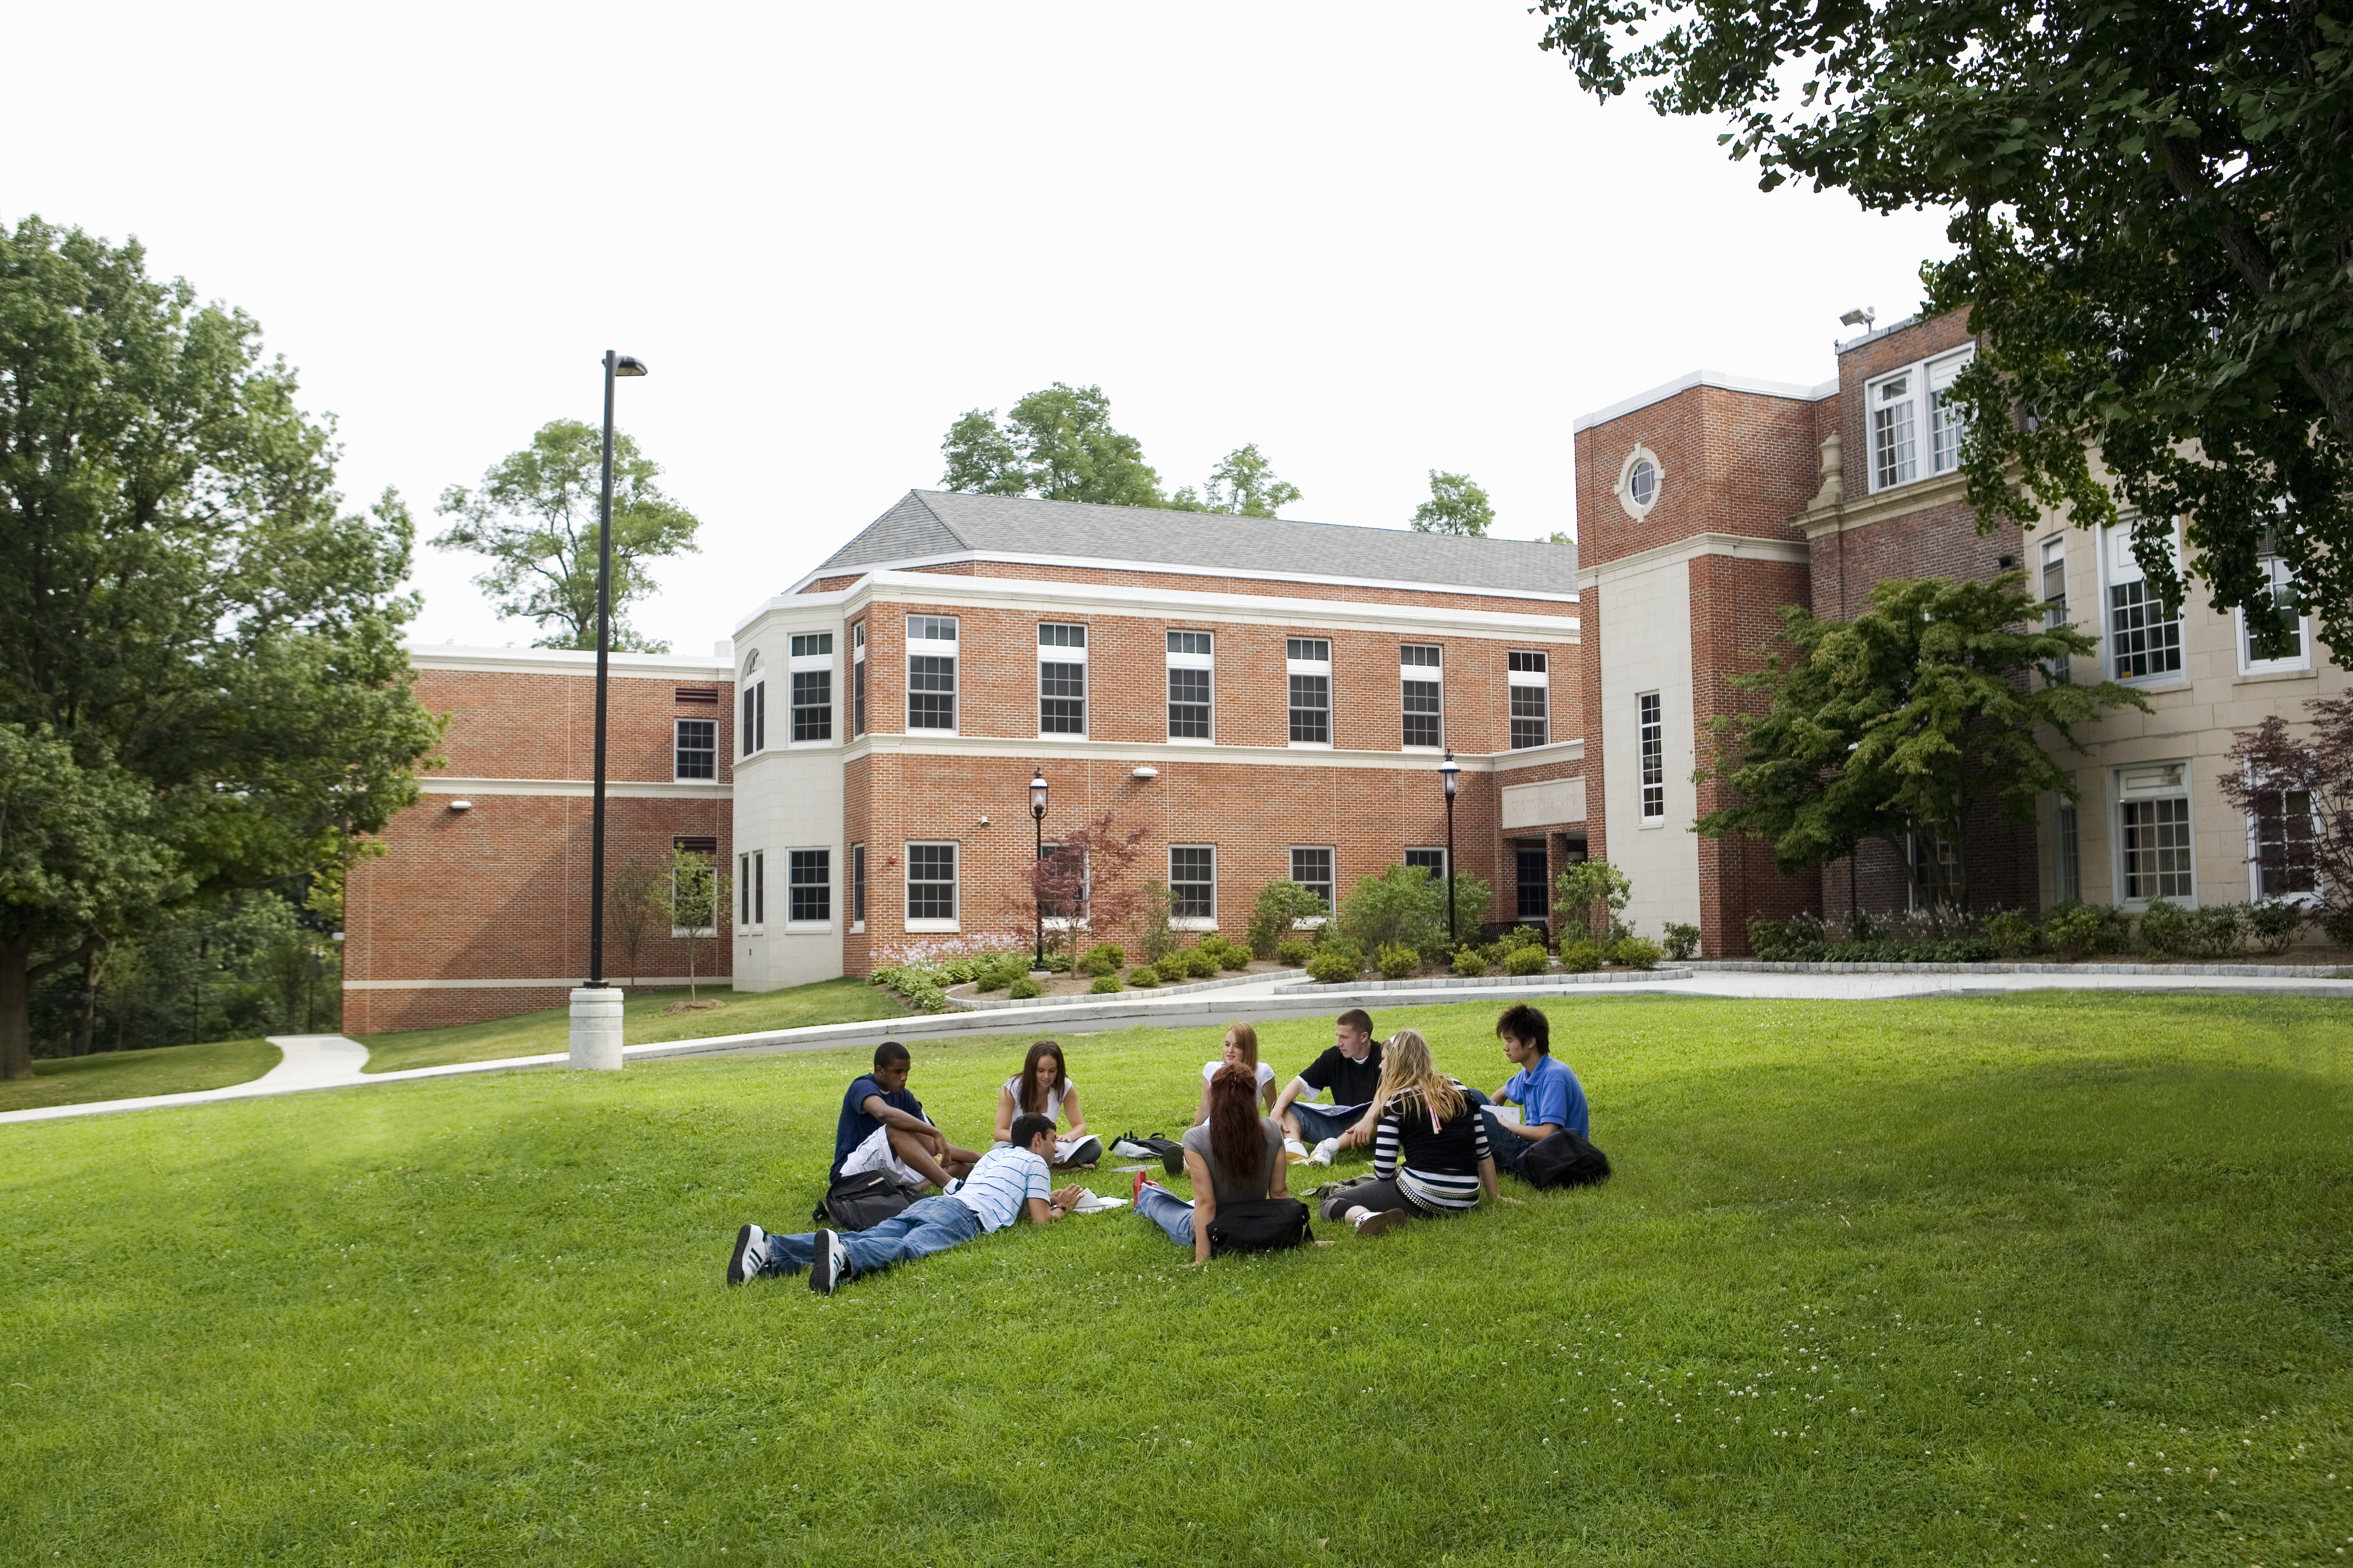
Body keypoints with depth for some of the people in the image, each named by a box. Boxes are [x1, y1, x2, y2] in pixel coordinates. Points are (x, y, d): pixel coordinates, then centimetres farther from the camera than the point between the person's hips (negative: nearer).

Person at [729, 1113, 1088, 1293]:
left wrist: (1048, 1199, 59)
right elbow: (1039, 1219, 11)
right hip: (964, 1214, -6)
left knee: (866, 1240, -15)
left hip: (930, 1202, 7)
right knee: (909, 1249, -34)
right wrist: (1061, 1209, 32)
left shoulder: (996, 1154, 42)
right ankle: (842, 1256, -66)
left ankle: (770, 1249, -36)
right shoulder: (1034, 1162, 18)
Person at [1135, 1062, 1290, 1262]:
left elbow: (1205, 1203, -27)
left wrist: (1202, 1258, -22)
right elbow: (1279, 1191, -10)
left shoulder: (1196, 1139, -28)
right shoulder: (1272, 1130, -18)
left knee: (1158, 1201, 30)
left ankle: (1145, 1199, 62)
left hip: (1213, 1233, -3)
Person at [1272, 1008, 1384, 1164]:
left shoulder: (1382, 1056, -9)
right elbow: (1300, 1082, 4)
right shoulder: (1333, 1056, 6)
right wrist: (1278, 1110, -12)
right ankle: (1294, 1149, -39)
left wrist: (1368, 1120, -43)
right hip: (1339, 1122, 6)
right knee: (1287, 1110, -8)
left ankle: (1330, 1147, -45)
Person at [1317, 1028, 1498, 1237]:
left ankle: (1366, 1217, -27)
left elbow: (1383, 1172, -9)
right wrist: (1494, 1196, 22)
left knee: (1331, 1203, 2)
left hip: (1420, 1196, -7)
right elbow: (1483, 1152, 11)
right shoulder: (1461, 1093, 10)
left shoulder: (1396, 1103, -5)